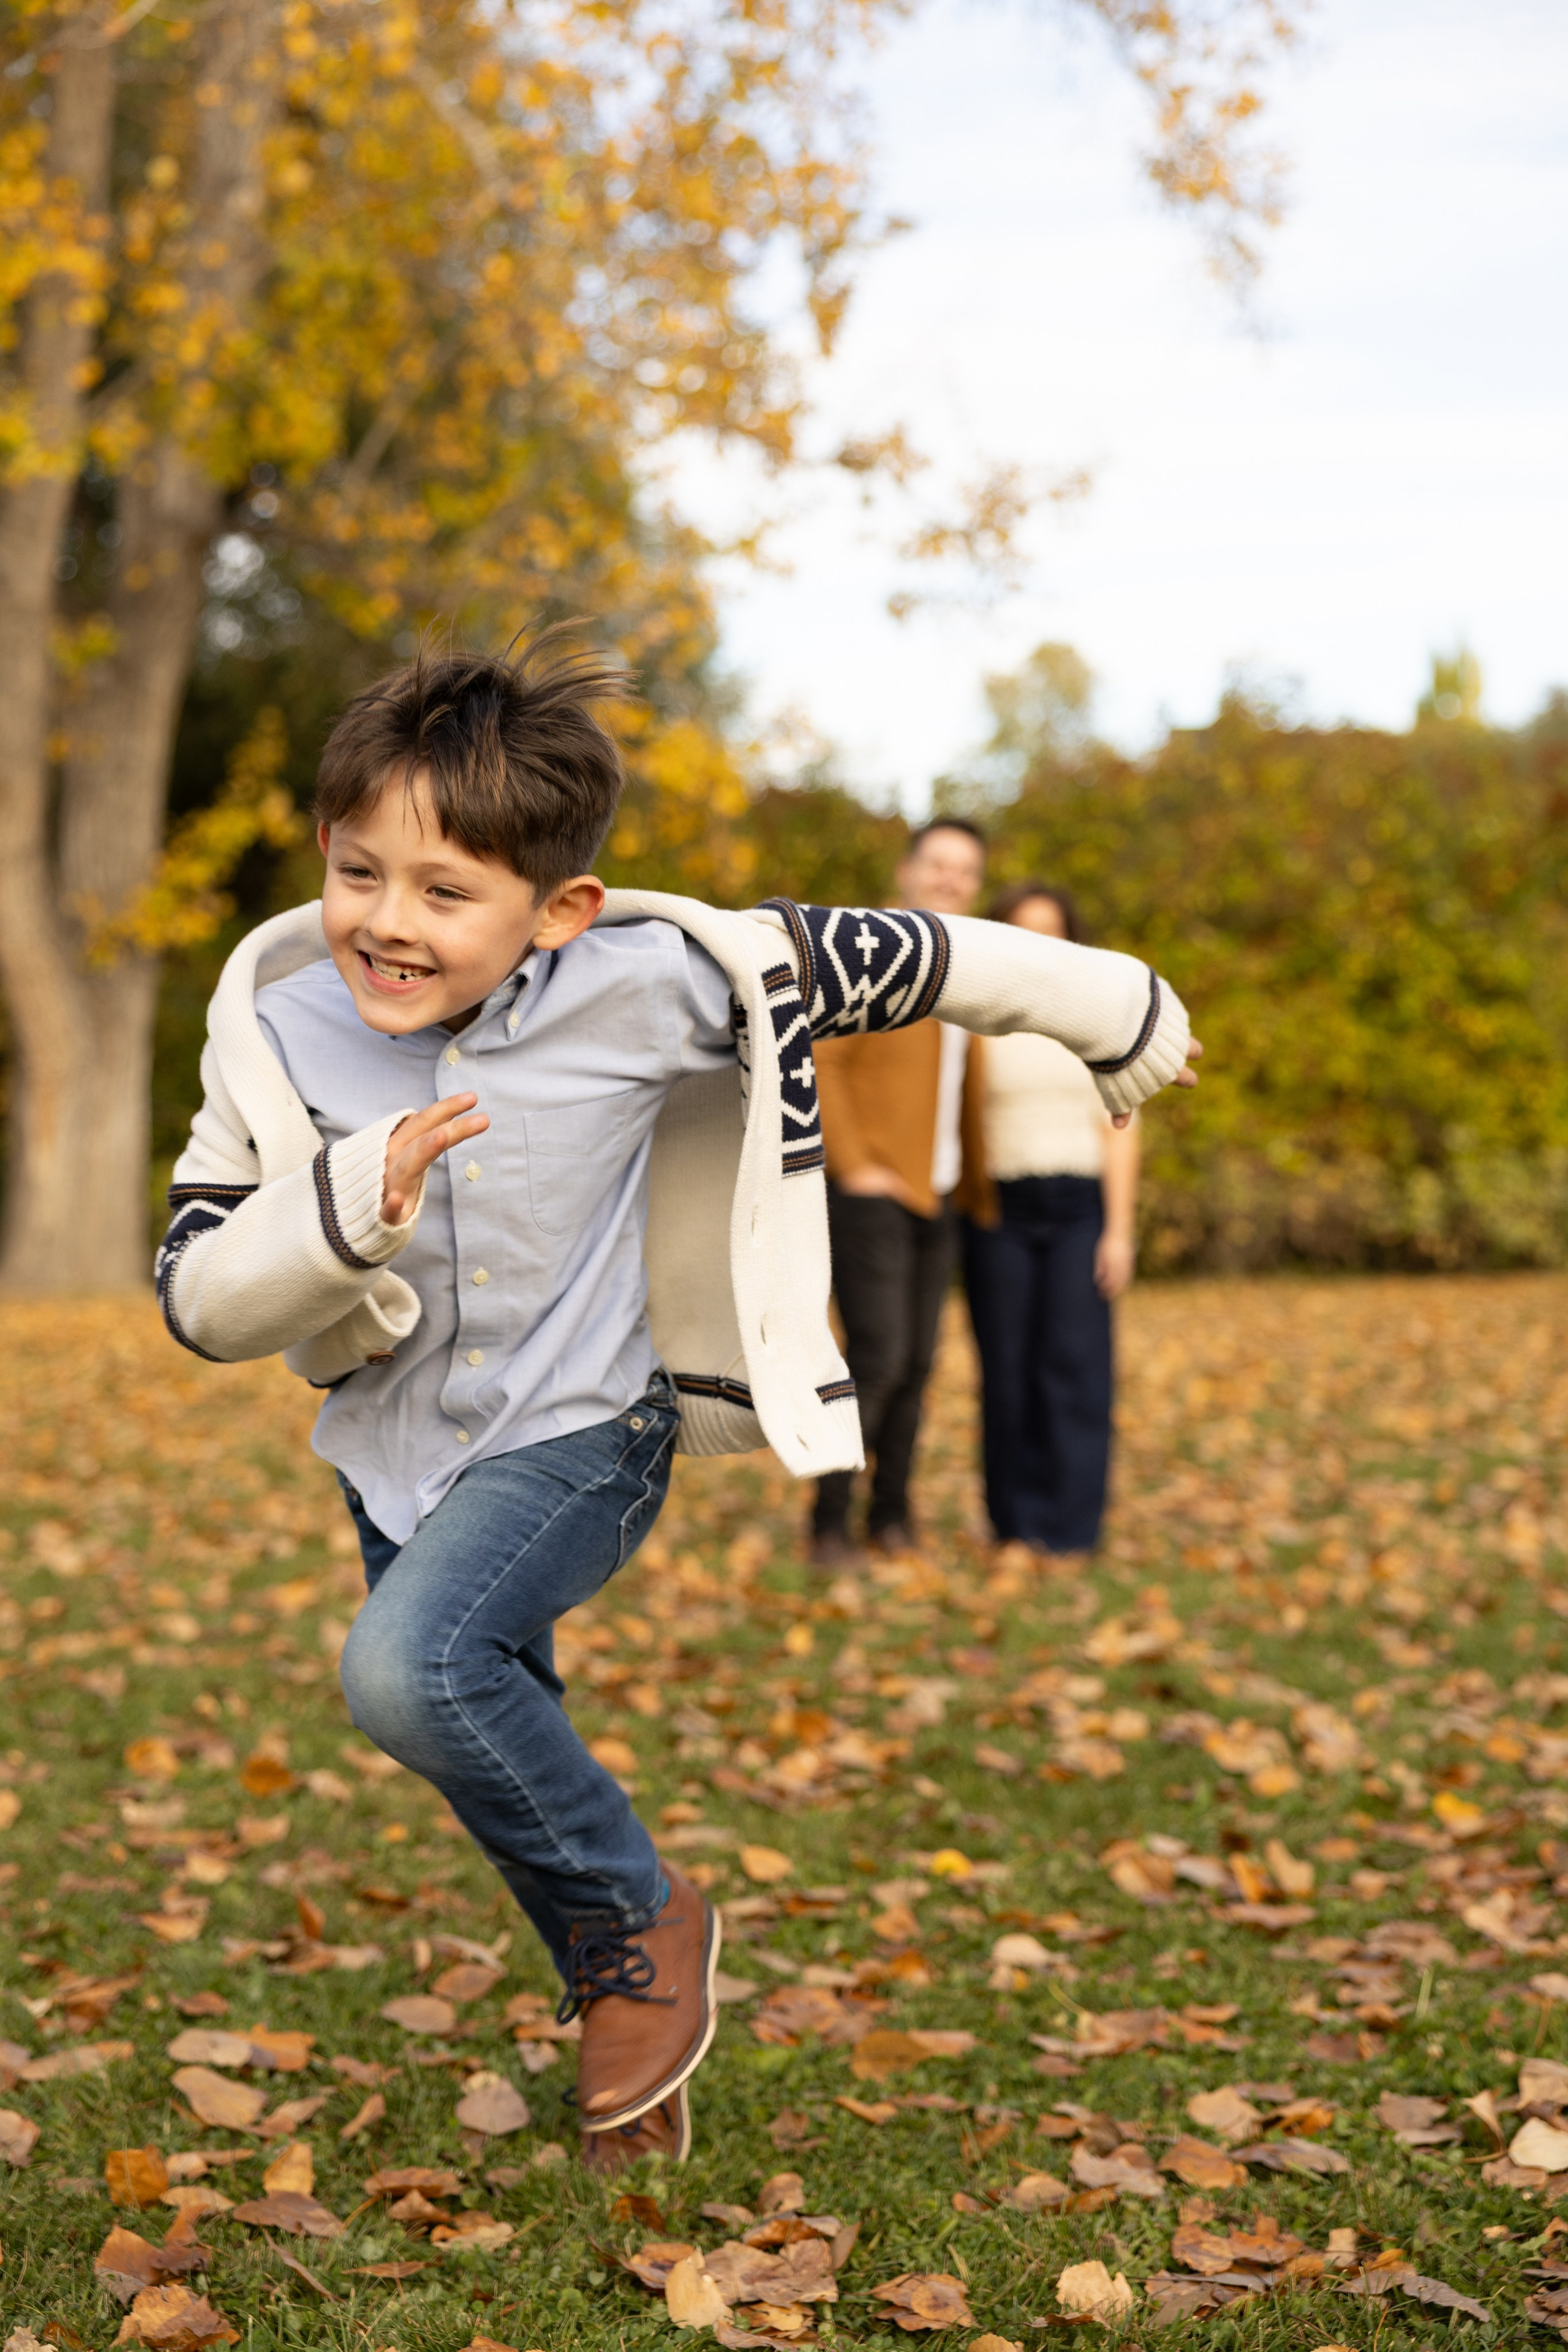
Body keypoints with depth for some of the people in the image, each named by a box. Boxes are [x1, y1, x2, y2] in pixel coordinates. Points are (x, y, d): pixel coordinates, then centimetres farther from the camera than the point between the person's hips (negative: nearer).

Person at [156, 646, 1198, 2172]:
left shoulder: (636, 987, -21)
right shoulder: (280, 1025, -15)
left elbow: (858, 961, -9)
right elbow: (198, 1297, -13)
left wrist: (1105, 1008, 3)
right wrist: (340, 1208, -34)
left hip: (578, 1434, -4)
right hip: (396, 1456, 5)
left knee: (408, 1667, -28)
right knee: (498, 1755, 18)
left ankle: (640, 1919, -3)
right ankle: (626, 1999, 46)